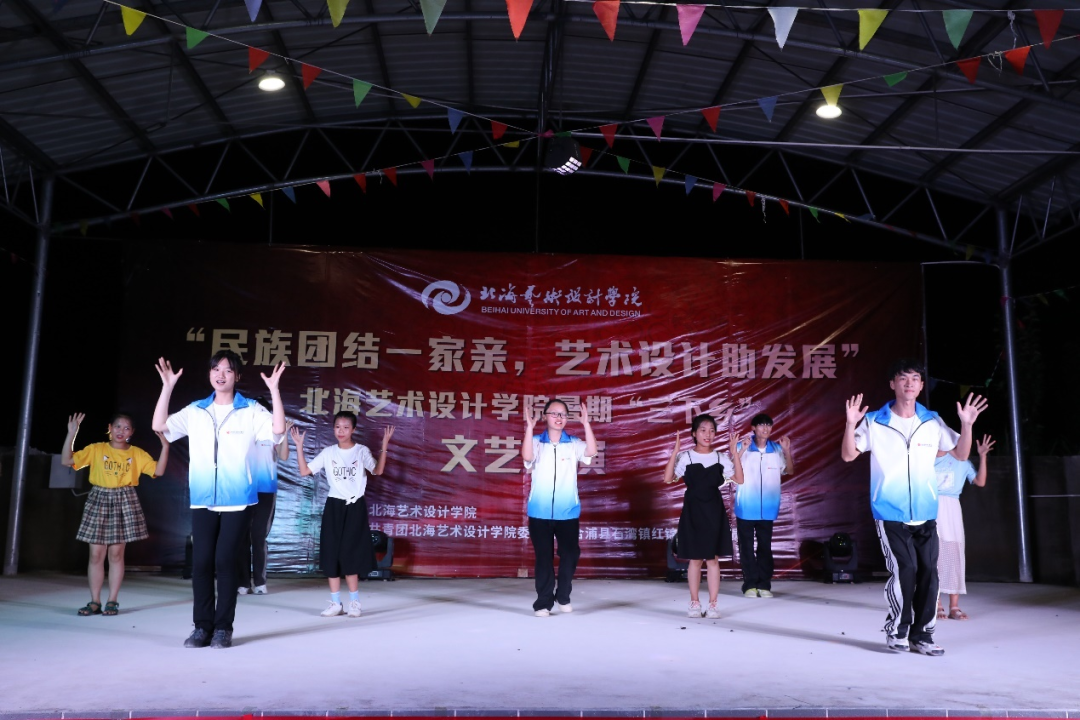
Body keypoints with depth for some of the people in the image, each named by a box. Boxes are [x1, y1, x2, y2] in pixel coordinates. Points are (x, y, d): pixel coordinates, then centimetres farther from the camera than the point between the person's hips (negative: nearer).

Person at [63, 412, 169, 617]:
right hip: (99, 500, 0)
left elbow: (158, 471, -2)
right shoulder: (96, 449, 4)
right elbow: (67, 461, -2)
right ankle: (95, 602, 10)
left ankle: (112, 601, 9)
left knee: (116, 553, 2)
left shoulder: (137, 453, 6)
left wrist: (165, 446, -11)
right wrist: (71, 434, -11)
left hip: (124, 502, 0)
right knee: (96, 554, 1)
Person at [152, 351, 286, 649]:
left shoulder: (251, 411, -1)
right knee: (201, 562, 2)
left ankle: (223, 628, 8)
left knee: (225, 561, -2)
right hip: (202, 500, 3)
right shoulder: (195, 411, 8)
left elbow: (278, 429, -14)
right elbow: (159, 426, 3)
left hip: (237, 500, -3)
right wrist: (167, 387, -3)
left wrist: (274, 390, -20)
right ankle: (203, 626, 13)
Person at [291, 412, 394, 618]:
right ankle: (335, 603, 10)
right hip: (334, 506, 3)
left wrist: (384, 445, -25)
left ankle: (354, 601, 9)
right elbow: (304, 471, 0)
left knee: (351, 554, -5)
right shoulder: (328, 453, 4)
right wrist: (299, 446, -6)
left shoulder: (361, 451, -2)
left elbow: (378, 470, -17)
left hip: (355, 506, -3)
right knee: (331, 554, 2)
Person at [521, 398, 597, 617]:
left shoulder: (574, 444, 4)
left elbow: (591, 452, -14)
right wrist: (529, 427, -24)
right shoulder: (536, 442, 1)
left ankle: (563, 596, 24)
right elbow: (527, 457, -19)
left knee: (570, 554, 5)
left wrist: (586, 424, -20)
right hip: (540, 511, -1)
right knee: (543, 556, 4)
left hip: (568, 511, 1)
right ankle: (544, 602, 13)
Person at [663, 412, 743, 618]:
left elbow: (739, 479, -4)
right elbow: (668, 479, -14)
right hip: (693, 510, -1)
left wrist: (734, 452, -10)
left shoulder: (720, 457, 4)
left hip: (714, 511, 2)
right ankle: (694, 603, 17)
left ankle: (713, 604, 10)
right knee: (695, 559, 5)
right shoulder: (685, 457, -3)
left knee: (713, 559, 3)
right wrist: (675, 452, -20)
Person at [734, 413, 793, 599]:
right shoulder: (742, 447, -6)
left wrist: (787, 451, -6)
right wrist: (742, 451, -25)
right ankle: (750, 584, 10)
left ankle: (764, 584, 14)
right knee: (746, 546, 3)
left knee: (765, 546, 6)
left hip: (767, 508, 2)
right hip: (745, 507, -2)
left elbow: (789, 471, 8)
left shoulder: (777, 448, 2)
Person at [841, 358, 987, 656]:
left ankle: (921, 634, 17)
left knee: (928, 572, 3)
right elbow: (848, 455, -3)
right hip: (890, 514, -4)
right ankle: (896, 630, 9)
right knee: (904, 570, -11)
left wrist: (967, 425, -4)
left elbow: (961, 454, 11)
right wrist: (851, 425, -19)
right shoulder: (874, 422, -3)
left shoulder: (932, 422, 6)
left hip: (925, 514, 4)